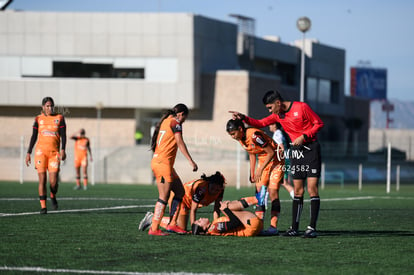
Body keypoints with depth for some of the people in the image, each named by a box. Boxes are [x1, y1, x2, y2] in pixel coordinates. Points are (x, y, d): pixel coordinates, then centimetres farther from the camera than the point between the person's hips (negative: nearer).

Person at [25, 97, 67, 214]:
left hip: (54, 152, 0)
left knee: (53, 181, -7)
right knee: (42, 179, -7)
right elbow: (34, 137, 11)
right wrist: (28, 153, 6)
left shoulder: (59, 118, 7)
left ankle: (53, 196, 26)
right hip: (41, 151, 0)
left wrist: (63, 150, -12)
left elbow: (63, 136, 2)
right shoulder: (39, 119, 9)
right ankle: (43, 207, 0)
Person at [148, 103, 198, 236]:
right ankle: (154, 229, -7)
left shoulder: (165, 121, 20)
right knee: (164, 198, -8)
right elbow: (180, 143, -15)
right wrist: (191, 161, -17)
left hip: (157, 160, 10)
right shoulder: (175, 123, -7)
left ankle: (172, 224, 11)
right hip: (163, 163, -10)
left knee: (180, 191, 13)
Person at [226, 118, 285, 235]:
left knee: (272, 193, -13)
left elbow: (271, 152, -24)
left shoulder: (254, 135, -28)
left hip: (275, 161, -8)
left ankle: (273, 226, -12)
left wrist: (260, 170, -21)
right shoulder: (241, 138, -1)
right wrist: (252, 173, 13)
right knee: (259, 192, 1)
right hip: (263, 161, 8)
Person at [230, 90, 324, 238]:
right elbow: (260, 123, 17)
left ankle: (312, 228, -13)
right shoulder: (278, 115, 9)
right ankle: (294, 228, 6)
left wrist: (304, 136, -15)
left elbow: (319, 123, -6)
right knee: (298, 191, 6)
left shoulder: (302, 107, -10)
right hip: (296, 152, 6)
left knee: (312, 189, -11)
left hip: (311, 149, -6)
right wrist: (243, 117, 2)